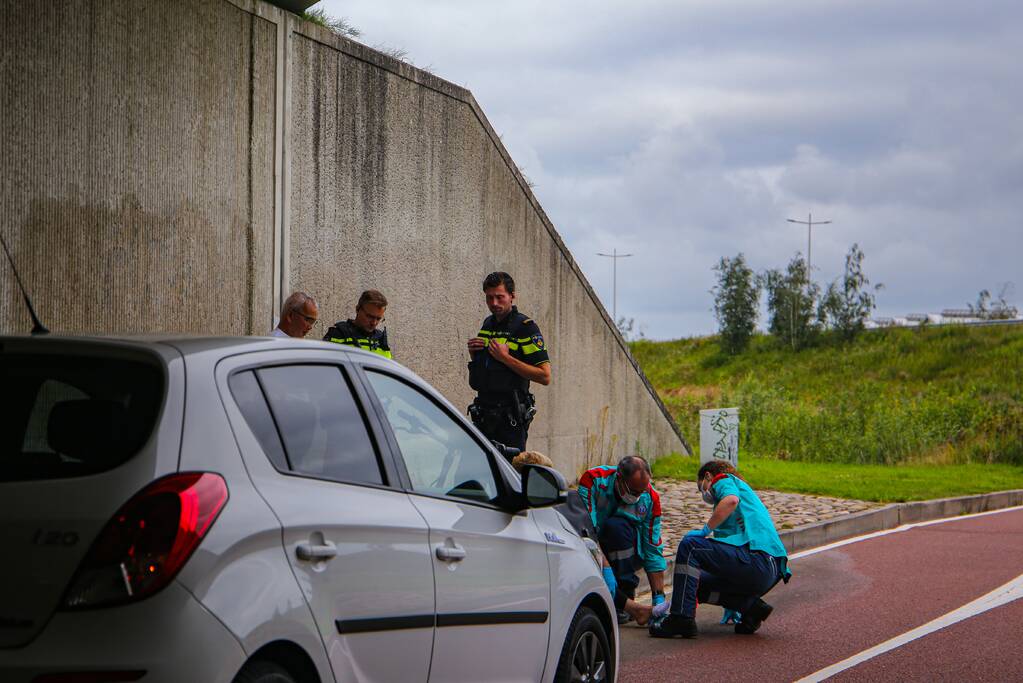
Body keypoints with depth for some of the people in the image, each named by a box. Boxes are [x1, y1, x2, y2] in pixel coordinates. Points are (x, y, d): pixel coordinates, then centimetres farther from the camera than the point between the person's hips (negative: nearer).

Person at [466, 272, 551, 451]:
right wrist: (473, 352, 7)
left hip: (510, 415, -7)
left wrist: (505, 357, -19)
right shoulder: (488, 324, 15)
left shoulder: (525, 327, -9)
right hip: (484, 413, 7)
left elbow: (545, 377, -15)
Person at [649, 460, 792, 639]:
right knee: (697, 584, 18)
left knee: (689, 545, -12)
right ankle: (750, 606, 5)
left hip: (757, 559, -9)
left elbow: (732, 500, -19)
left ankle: (681, 619, -17)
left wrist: (706, 530, -11)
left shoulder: (724, 481, 9)